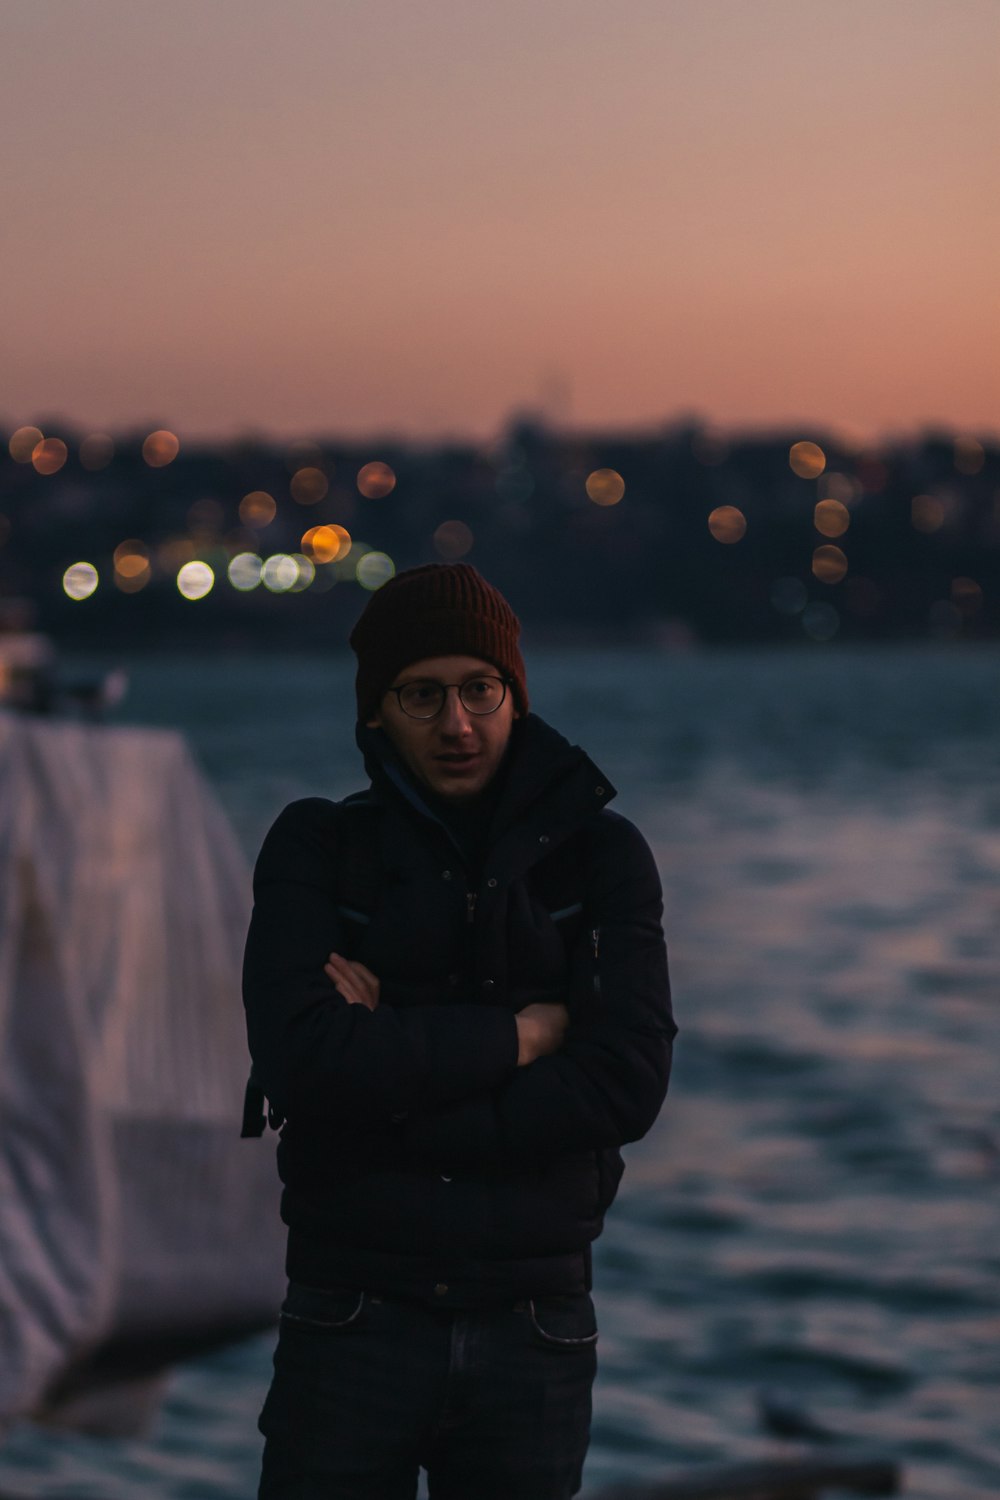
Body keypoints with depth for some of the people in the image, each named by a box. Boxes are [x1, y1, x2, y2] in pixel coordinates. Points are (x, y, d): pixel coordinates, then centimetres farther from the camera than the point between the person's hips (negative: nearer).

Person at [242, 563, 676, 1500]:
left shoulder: (601, 854, 2)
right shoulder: (316, 849, 1)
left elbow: (625, 1088, -11)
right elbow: (302, 1062, -16)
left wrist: (396, 1054, -13)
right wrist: (517, 1036, -12)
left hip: (532, 1334, 1)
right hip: (352, 1324, -1)